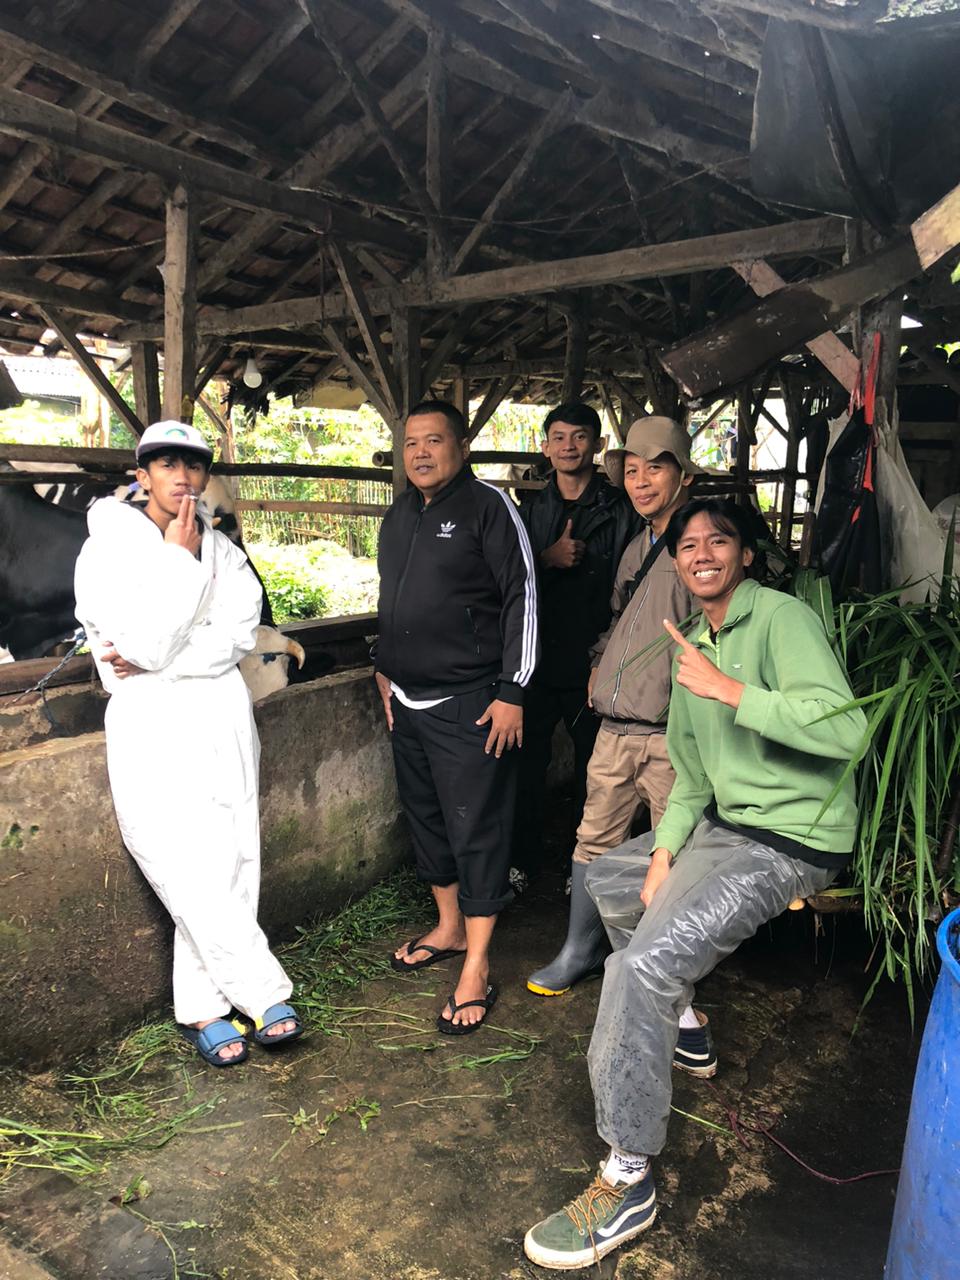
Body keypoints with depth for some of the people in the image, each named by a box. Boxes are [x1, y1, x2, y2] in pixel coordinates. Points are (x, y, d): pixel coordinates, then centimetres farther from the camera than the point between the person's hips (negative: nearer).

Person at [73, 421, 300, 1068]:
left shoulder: (222, 549, 9)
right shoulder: (109, 547, -5)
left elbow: (239, 634, -4)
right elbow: (147, 645, -17)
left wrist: (157, 661, -16)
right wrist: (181, 559, -12)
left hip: (223, 716, 5)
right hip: (152, 727, -4)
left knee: (231, 866, 4)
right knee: (194, 874, -6)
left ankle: (203, 1007, 20)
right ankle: (264, 993, 11)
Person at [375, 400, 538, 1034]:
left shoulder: (489, 506, -9)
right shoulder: (399, 516, 13)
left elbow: (522, 598, -13)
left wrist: (512, 694, -16)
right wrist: (385, 670, 21)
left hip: (468, 704, -8)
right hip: (408, 701, 8)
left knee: (476, 830, -2)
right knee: (426, 818, 17)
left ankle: (477, 967, 10)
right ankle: (449, 927, 36)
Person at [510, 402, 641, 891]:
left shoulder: (621, 511, -1)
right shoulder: (531, 510, 10)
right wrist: (548, 559, -14)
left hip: (592, 662, -2)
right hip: (537, 658, 3)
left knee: (592, 767, 8)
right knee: (526, 762, 8)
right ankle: (523, 859, 24)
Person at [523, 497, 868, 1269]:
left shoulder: (782, 619, -15)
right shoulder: (694, 642, 12)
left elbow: (846, 729, -30)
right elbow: (692, 771, 15)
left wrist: (730, 690, -30)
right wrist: (664, 852, 4)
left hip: (791, 842, -10)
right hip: (723, 822, 10)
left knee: (643, 964, -22)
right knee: (610, 880, 24)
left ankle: (629, 1181, -7)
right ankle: (679, 1021, 38)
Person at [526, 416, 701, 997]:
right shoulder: (636, 549, 17)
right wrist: (601, 663, 18)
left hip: (672, 736, -7)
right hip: (615, 730, 7)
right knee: (595, 840, 14)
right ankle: (582, 950, 31)